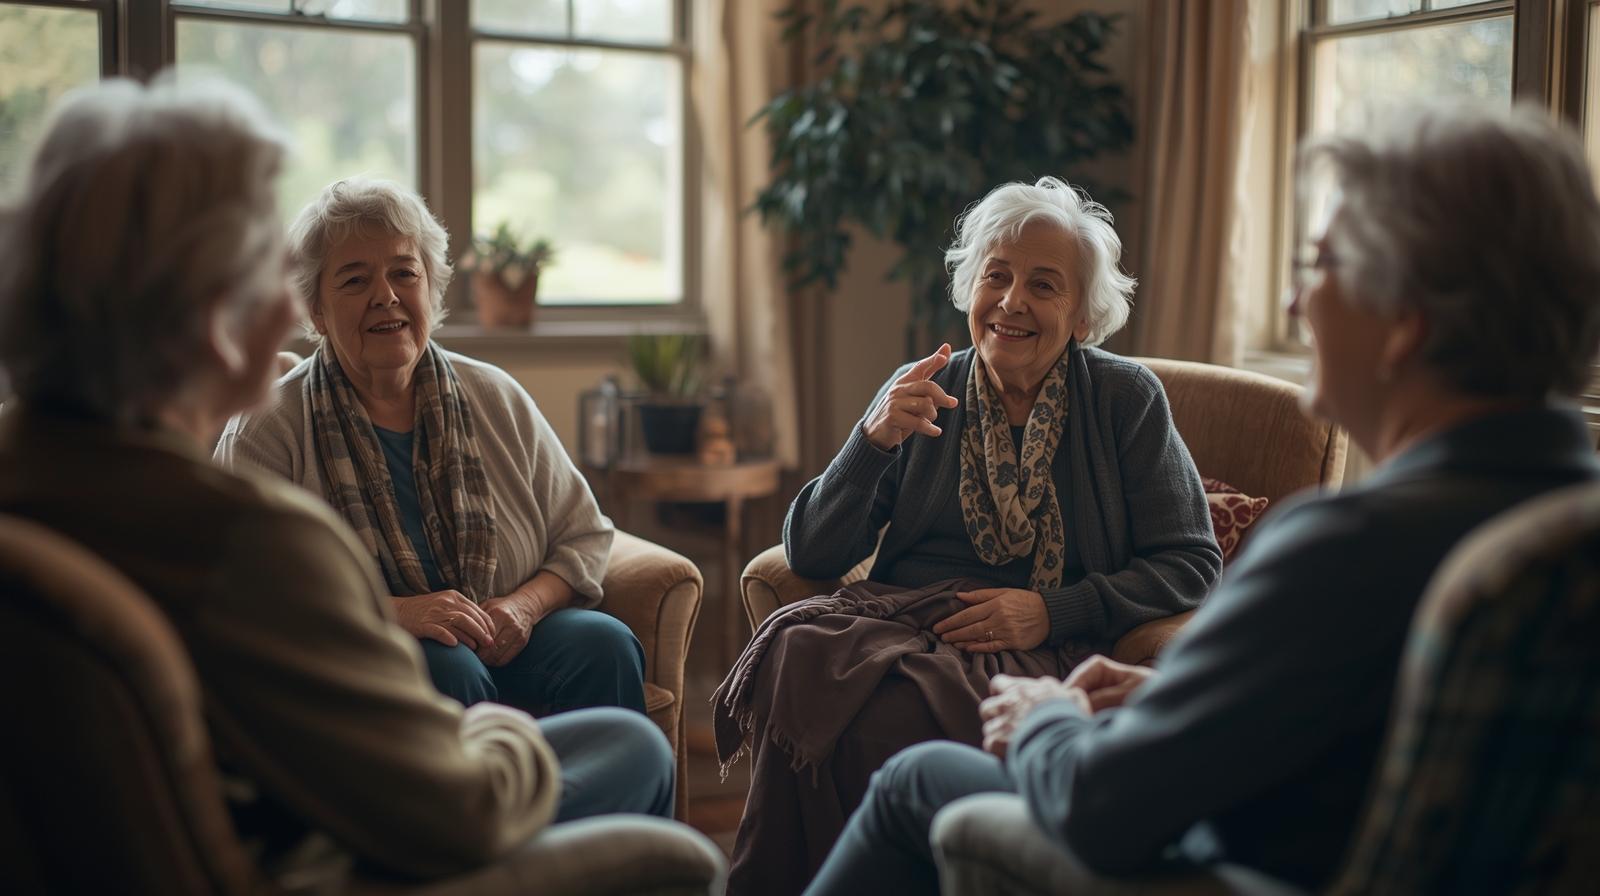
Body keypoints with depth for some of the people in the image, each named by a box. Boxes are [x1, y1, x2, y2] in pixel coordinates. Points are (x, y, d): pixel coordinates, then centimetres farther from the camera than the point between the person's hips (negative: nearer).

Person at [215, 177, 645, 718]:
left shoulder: (497, 399, 9)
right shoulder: (266, 431, -1)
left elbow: (585, 537, 13)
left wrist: (525, 605, -9)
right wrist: (391, 613, -21)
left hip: (506, 645, 4)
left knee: (605, 644, -25)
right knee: (447, 670, -35)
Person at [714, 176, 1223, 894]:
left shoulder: (1125, 399, 5)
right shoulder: (921, 392, 11)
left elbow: (1192, 565, 2)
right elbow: (811, 556, 7)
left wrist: (1053, 612, -11)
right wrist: (874, 440, -9)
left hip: (1044, 649, -2)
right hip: (897, 616, 3)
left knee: (897, 703, -33)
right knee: (799, 651, -31)